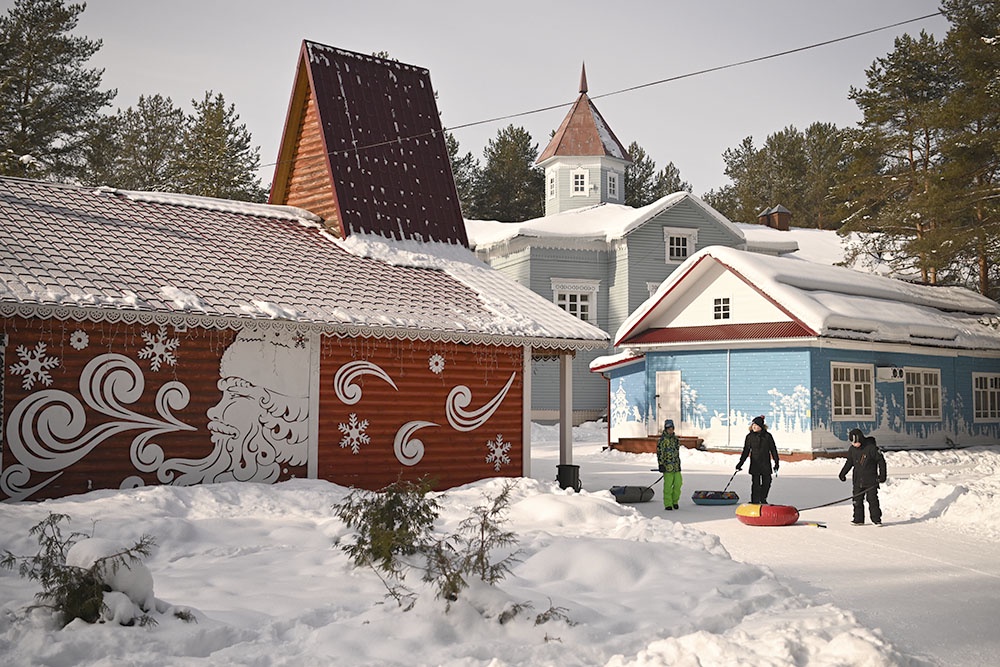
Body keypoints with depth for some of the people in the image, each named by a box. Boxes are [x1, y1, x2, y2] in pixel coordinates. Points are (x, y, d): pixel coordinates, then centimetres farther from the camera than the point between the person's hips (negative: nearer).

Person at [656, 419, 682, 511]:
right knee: (668, 485, -4)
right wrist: (661, 464, -15)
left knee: (678, 483, 2)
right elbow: (659, 453, -10)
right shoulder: (662, 439, -7)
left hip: (676, 466, 6)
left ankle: (675, 501, 19)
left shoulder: (675, 439, 15)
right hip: (667, 466, -6)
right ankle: (668, 504, 3)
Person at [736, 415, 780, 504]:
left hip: (766, 464, 1)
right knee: (755, 483, -4)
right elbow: (746, 451, 2)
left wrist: (776, 462, 2)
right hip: (755, 463, -1)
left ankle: (763, 499, 26)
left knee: (767, 482, 7)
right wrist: (740, 463, -4)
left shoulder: (767, 436, -1)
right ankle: (755, 501, 3)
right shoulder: (750, 436, 0)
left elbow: (773, 449, 5)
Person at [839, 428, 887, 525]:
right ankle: (858, 520, 13)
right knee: (857, 500, 5)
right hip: (857, 480, 5)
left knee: (872, 500, -5)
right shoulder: (852, 449, 3)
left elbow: (881, 461, -7)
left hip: (871, 480, -5)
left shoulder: (871, 447, -14)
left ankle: (877, 519, 5)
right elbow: (849, 462, 18)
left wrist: (882, 475, -9)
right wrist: (843, 473, 15)